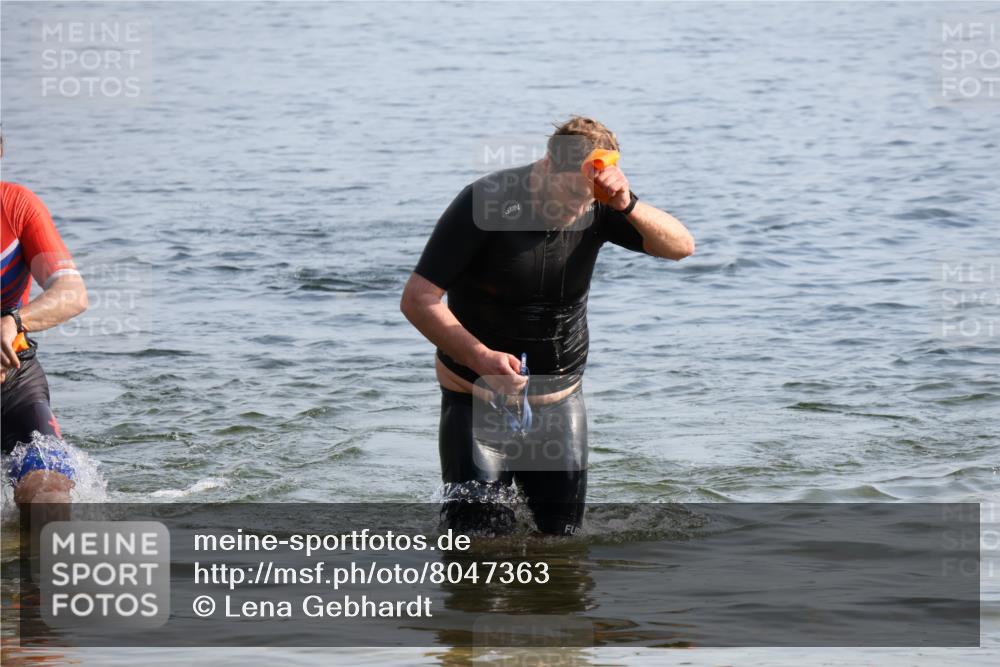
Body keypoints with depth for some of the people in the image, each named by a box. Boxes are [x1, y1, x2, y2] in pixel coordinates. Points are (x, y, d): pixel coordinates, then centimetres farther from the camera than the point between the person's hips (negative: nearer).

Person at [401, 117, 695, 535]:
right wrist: (481, 357, -35)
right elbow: (417, 299, -21)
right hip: (477, 395, -4)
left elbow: (681, 246, -17)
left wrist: (628, 207, -35)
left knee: (562, 540, 9)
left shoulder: (596, 210, -8)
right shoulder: (484, 204, -19)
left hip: (559, 399, 4)